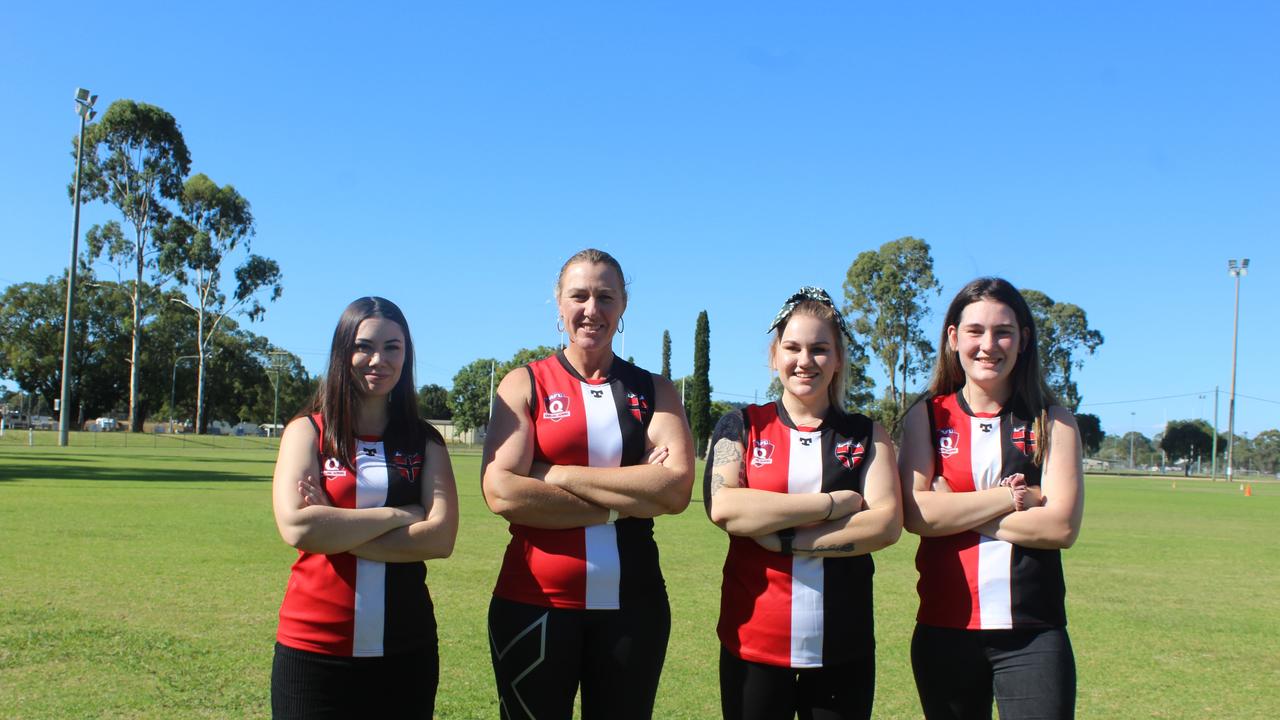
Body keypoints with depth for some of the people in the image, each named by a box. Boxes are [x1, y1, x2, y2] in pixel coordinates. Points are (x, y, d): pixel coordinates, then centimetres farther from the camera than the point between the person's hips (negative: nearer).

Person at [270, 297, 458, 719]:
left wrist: (334, 531, -14)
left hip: (406, 651, 2)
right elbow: (296, 527, -15)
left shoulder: (425, 441, 5)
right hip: (314, 649, -1)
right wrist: (400, 514, -11)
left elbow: (441, 537, -9)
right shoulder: (308, 431, 1)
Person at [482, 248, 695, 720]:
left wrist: (557, 476, -13)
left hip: (632, 605, 2)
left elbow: (677, 489, -11)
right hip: (534, 604, -1)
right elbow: (501, 492, -14)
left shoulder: (654, 391, 6)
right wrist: (624, 500, -13)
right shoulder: (525, 384, 1)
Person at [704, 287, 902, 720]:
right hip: (753, 646, -1)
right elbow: (722, 507, -14)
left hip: (843, 650, 1)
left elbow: (886, 524, -7)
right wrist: (834, 503, -14)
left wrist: (786, 539, -15)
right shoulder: (741, 427, 3)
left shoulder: (865, 436, 7)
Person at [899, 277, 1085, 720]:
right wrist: (1013, 496, -12)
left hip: (1032, 633, -1)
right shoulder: (928, 417, 4)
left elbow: (1061, 527, -10)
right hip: (944, 630, 1)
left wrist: (955, 512, -11)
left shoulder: (1052, 421, 2)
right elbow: (916, 514, -10)